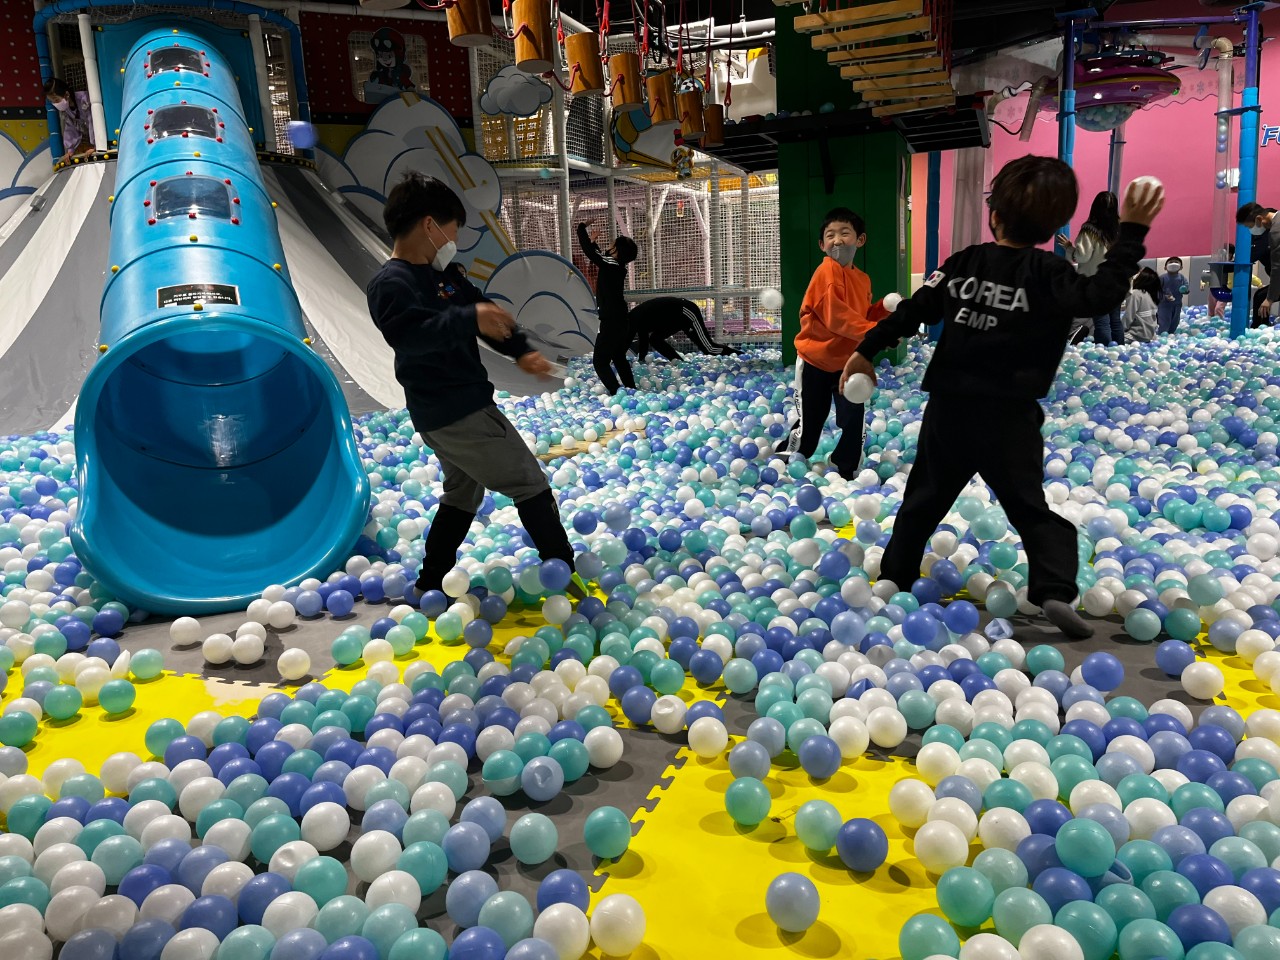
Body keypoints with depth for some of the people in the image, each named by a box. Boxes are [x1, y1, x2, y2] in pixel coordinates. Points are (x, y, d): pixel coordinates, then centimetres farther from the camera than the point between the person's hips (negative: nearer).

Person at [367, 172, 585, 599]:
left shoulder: (444, 273, 10)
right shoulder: (390, 283, -19)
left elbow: (485, 309, 17)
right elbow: (409, 335, -37)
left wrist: (520, 351, 5)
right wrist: (470, 319, -47)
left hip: (448, 411, 11)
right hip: (456, 412, -11)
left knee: (464, 492, 21)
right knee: (529, 483, -3)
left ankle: (429, 586, 29)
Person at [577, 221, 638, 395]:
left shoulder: (611, 265, -18)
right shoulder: (617, 267, 7)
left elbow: (589, 252, -16)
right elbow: (600, 257, 27)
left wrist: (581, 228, -3)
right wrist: (594, 241, 20)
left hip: (612, 323, -9)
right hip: (621, 321, 9)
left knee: (600, 362, -6)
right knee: (619, 358, 22)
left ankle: (618, 394, -14)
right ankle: (631, 392, 26)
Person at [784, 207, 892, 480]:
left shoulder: (863, 279, 8)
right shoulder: (827, 272, -18)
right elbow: (836, 316, -26)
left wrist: (885, 309, -2)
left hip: (847, 362, 6)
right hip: (815, 361, -6)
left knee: (854, 420, 0)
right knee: (808, 424, 2)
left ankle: (844, 471, 18)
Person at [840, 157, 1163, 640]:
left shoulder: (963, 264, 2)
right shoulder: (1048, 274, -9)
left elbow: (914, 310, 4)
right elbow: (1101, 293, -16)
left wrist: (867, 350, 12)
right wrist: (1130, 232, -10)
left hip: (949, 408, 3)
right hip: (1008, 418, -3)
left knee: (924, 499, 17)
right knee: (1032, 509, 5)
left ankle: (892, 578, 25)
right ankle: (1056, 590, -11)